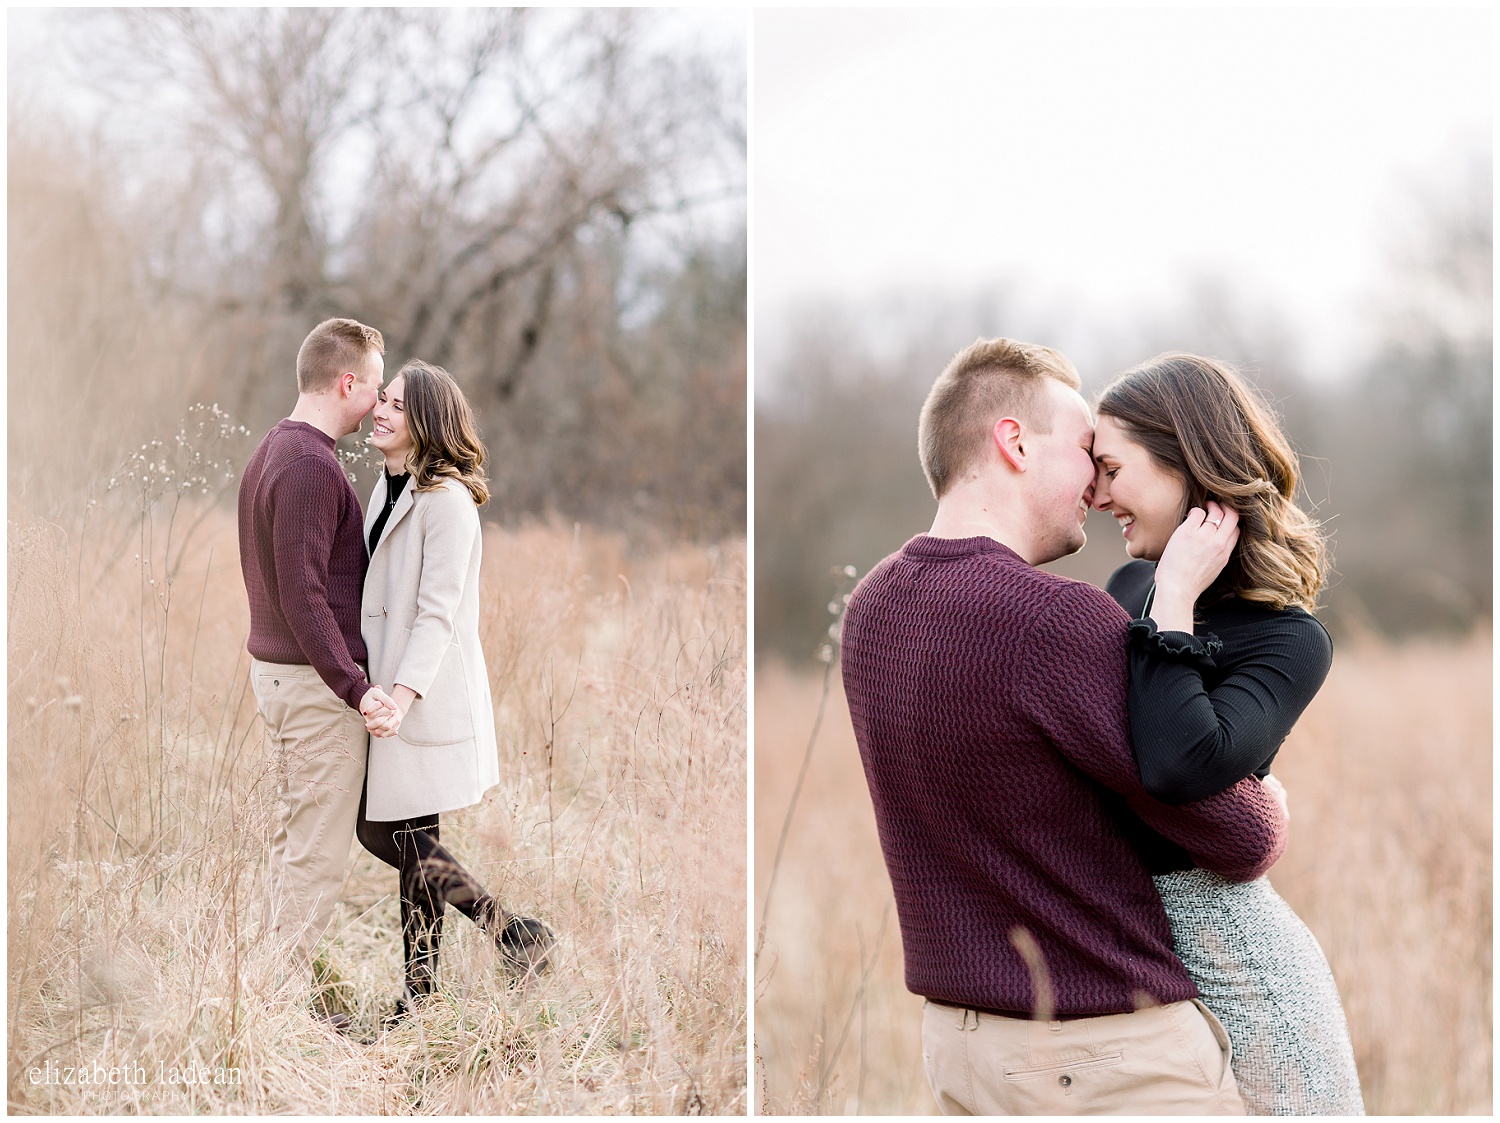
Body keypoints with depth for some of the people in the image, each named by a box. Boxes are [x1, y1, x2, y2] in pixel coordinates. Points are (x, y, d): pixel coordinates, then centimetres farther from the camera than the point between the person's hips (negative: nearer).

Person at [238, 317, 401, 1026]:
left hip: (275, 669, 10)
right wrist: (355, 687, -24)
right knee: (318, 849, -2)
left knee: (292, 836, 17)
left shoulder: (272, 452, 13)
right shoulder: (311, 465, -19)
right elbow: (302, 591, -24)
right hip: (316, 681, -10)